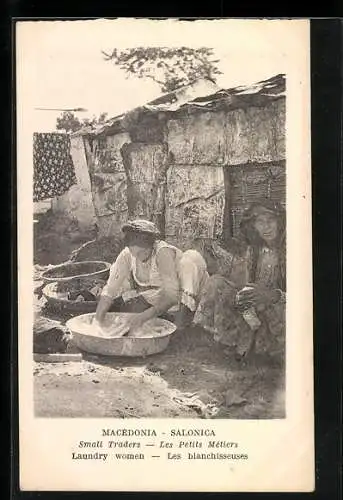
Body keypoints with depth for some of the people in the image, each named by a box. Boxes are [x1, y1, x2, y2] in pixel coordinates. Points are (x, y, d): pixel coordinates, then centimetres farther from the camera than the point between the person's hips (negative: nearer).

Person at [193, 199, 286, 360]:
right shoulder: (252, 250, 7)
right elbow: (245, 285, 1)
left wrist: (272, 295, -34)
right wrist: (238, 298, -24)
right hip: (253, 307, 5)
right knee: (216, 282, -13)